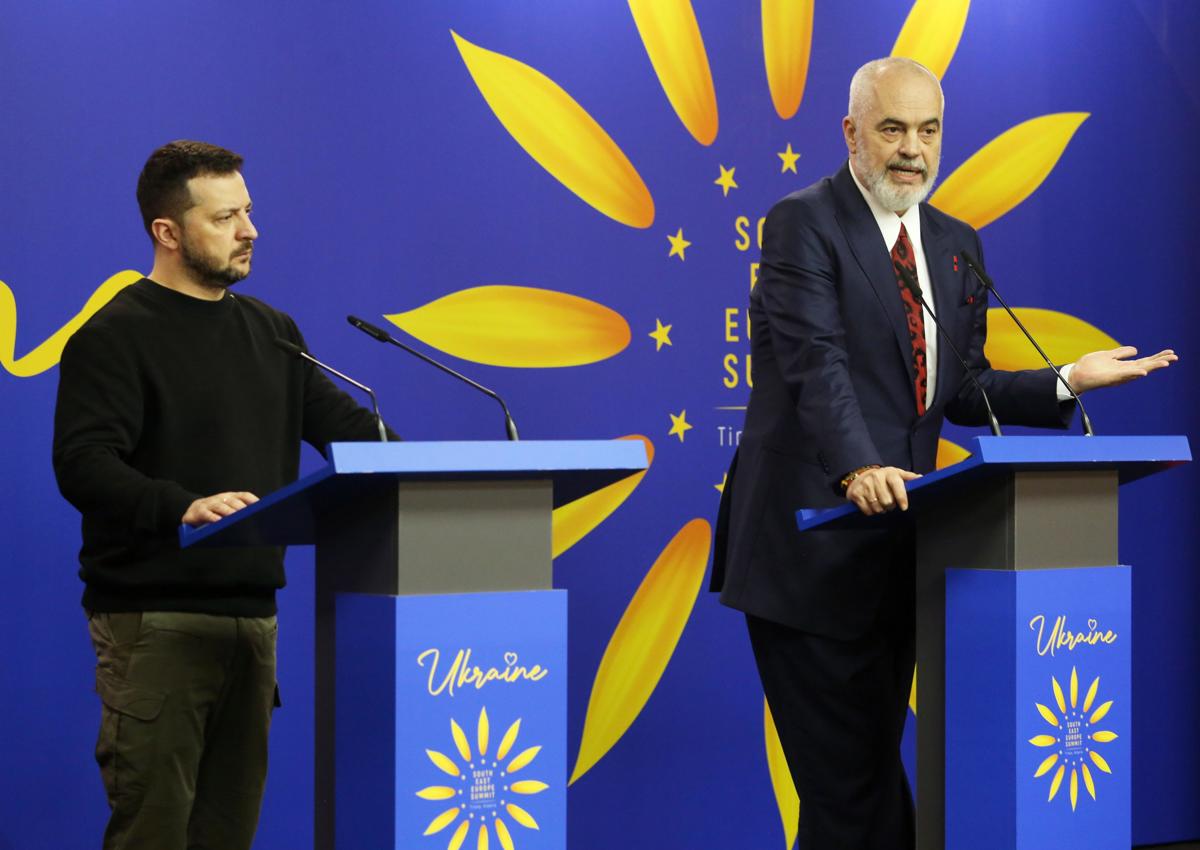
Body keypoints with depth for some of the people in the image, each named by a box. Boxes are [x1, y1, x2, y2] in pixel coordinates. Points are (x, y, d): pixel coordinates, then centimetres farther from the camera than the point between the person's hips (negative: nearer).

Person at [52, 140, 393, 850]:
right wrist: (181, 507, -35)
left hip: (251, 615, 7)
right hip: (153, 622, -7)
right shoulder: (117, 337, -7)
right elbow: (83, 465, -18)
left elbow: (343, 423, 16)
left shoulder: (270, 331, 16)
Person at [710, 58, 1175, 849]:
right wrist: (857, 469, -36)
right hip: (816, 544, -7)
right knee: (853, 777, -8)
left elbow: (961, 393, 15)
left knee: (867, 768, 12)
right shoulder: (804, 224, -7)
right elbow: (817, 363, -21)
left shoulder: (956, 244, 15)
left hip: (895, 544, 7)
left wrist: (1066, 382, 2)